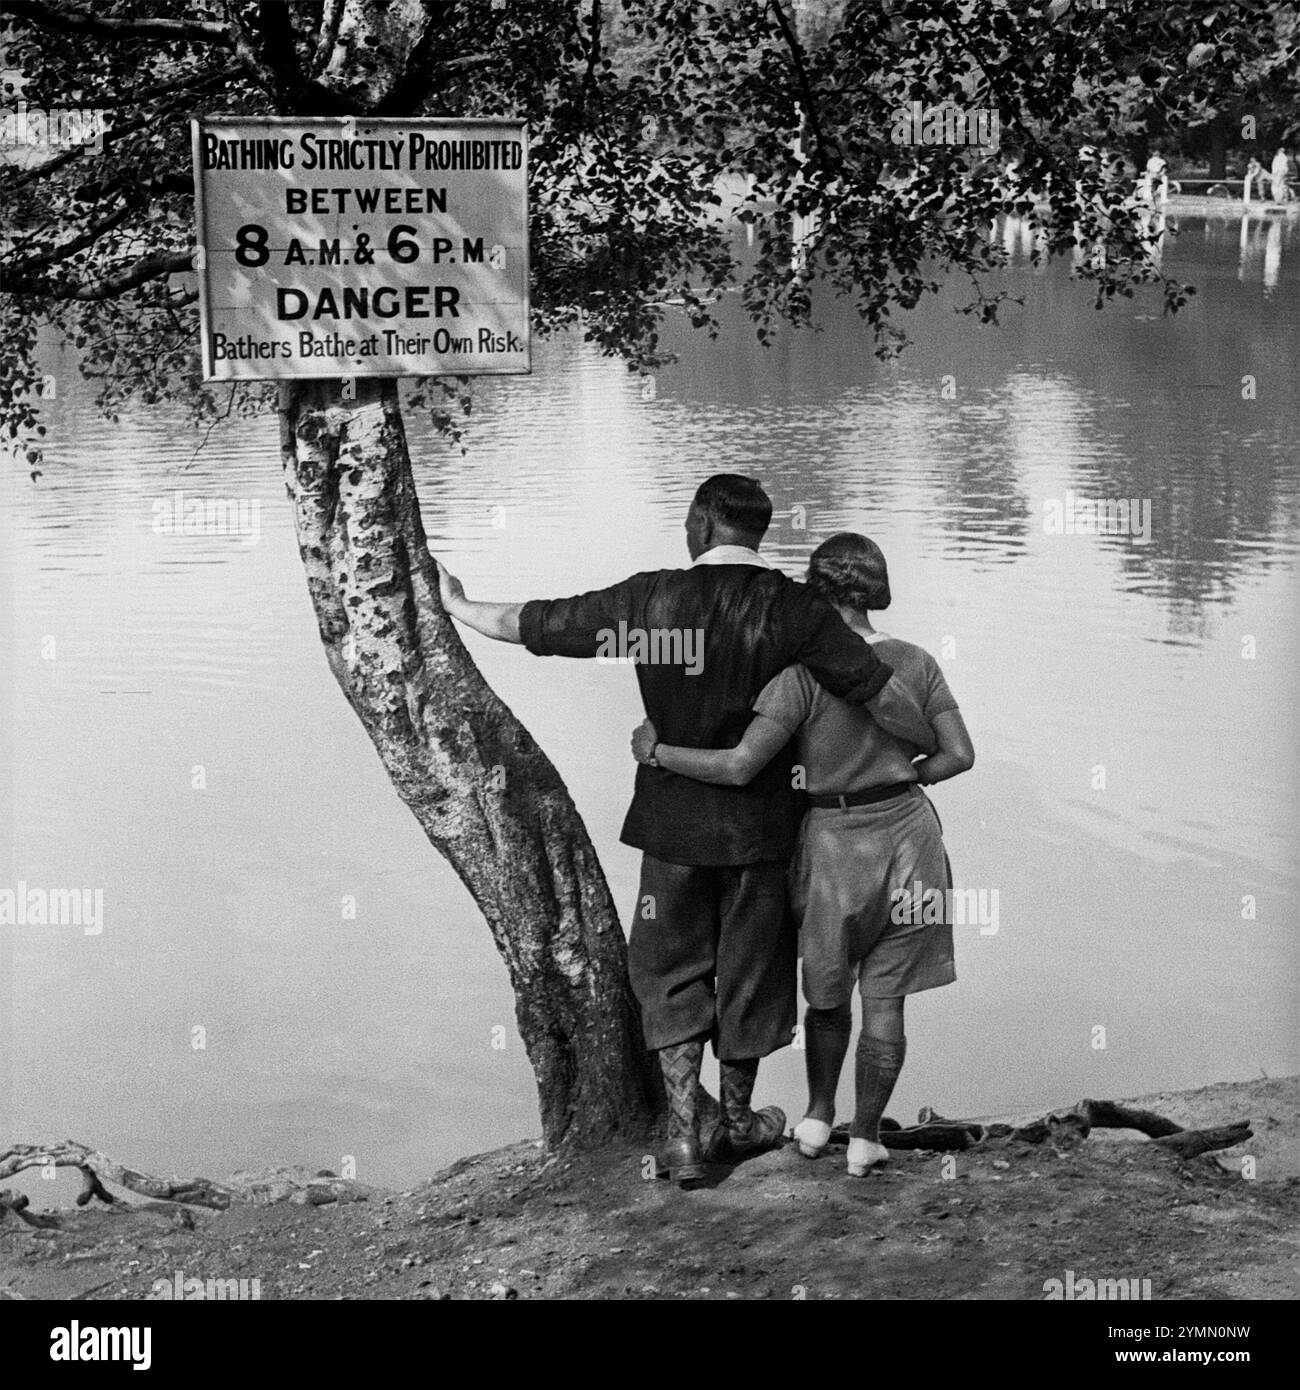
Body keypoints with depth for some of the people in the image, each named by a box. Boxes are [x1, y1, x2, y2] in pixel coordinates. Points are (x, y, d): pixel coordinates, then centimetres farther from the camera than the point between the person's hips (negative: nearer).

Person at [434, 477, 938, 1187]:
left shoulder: (650, 597, -8)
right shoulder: (794, 609, -12)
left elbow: (532, 623, 1)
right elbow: (884, 695, -13)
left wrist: (459, 607, 18)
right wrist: (935, 752, 5)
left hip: (674, 822, 1)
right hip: (761, 823, 0)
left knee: (673, 971, 14)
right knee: (748, 969, 16)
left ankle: (683, 1132, 7)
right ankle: (736, 1122, 31)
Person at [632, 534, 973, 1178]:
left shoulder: (804, 672, -16)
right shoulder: (916, 663, -3)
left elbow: (738, 766, -21)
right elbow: (960, 754, 0)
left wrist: (656, 750, -9)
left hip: (834, 840, -2)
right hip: (908, 835, 2)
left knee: (828, 989, 22)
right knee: (884, 999, 11)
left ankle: (818, 1116, 34)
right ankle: (865, 1138, 18)